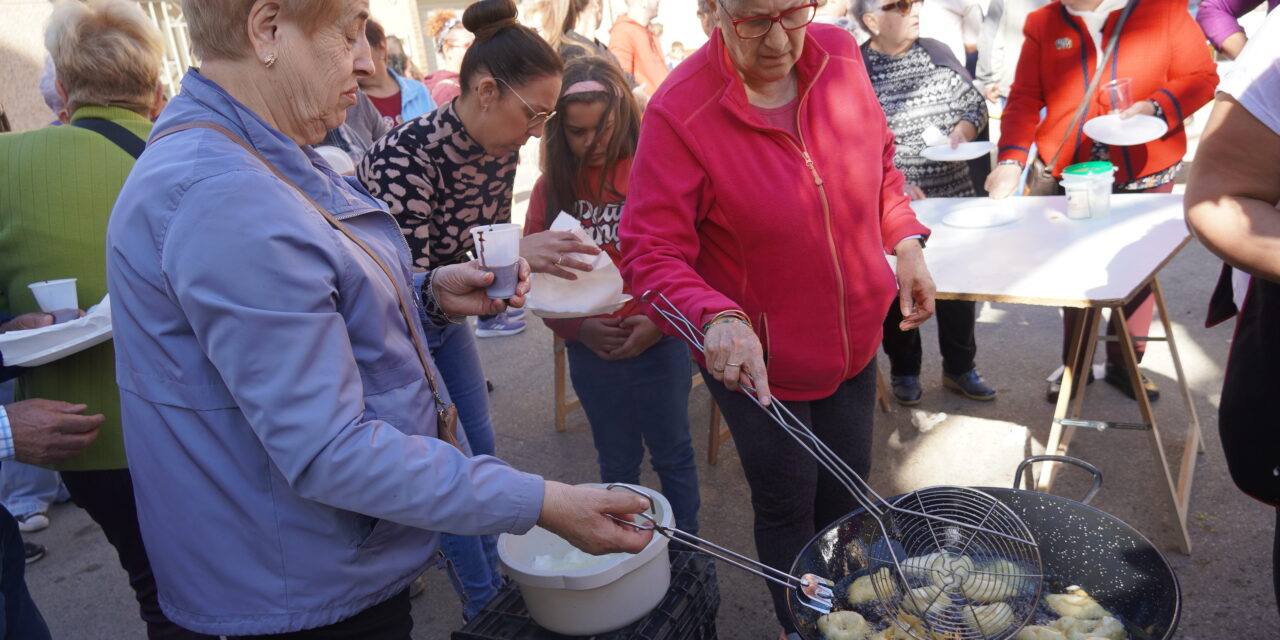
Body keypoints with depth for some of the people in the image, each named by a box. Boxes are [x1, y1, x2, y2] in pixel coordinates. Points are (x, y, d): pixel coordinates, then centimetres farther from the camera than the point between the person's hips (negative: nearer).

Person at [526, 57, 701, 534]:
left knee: (672, 453, 15)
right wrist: (578, 328, -10)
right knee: (616, 462, 19)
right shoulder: (552, 187, 1)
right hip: (589, 351, 3)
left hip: (659, 345, -2)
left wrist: (660, 321, -17)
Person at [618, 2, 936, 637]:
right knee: (787, 506, 14)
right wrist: (716, 318, -41)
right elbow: (651, 251, -25)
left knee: (847, 491, 24)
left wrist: (906, 241, -1)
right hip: (755, 361, -5)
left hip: (854, 339, 6)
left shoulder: (839, 54, -9)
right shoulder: (680, 112, -25)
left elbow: (878, 155, 8)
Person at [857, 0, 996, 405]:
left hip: (954, 196, 4)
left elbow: (976, 105, 15)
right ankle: (904, 371, 27)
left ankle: (959, 368, 29)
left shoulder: (938, 53, 7)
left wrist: (964, 128, -7)